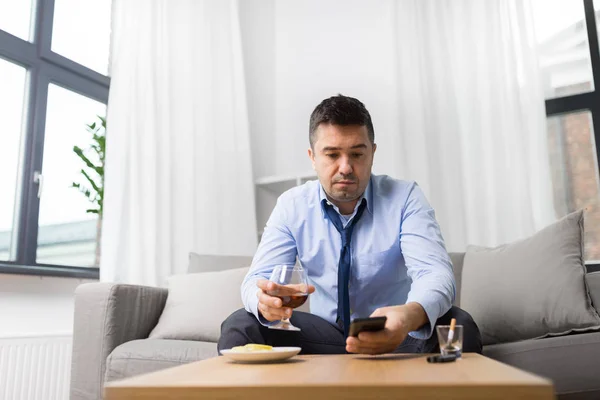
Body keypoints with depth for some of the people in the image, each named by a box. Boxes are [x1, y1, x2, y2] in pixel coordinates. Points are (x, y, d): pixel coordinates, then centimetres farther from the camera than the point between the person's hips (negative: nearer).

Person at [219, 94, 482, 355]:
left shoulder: (405, 198, -11)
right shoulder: (292, 206, -4)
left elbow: (436, 273, -23)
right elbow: (258, 278, -8)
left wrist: (410, 316, -49)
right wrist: (266, 301, -36)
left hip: (395, 337, -1)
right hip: (324, 336, 2)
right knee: (240, 325, -21)